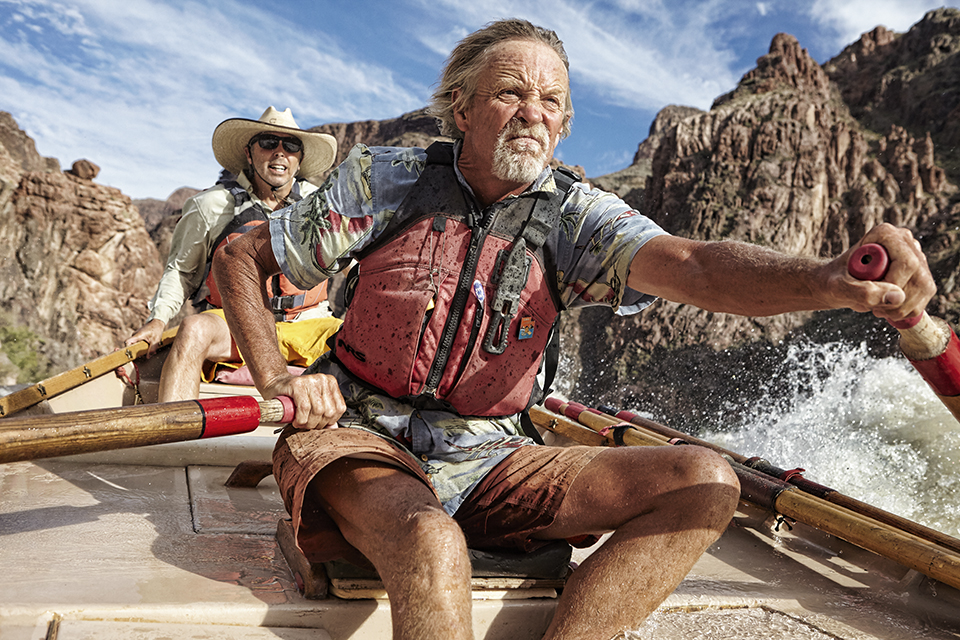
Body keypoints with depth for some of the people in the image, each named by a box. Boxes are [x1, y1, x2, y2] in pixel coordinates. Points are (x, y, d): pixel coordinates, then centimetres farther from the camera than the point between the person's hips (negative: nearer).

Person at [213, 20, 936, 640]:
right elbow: (240, 259, 5)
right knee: (432, 548, -39)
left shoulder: (576, 217, -3)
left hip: (486, 462, 3)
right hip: (362, 441, -3)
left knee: (706, 483, -13)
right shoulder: (386, 181, -4)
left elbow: (687, 264, -23)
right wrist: (276, 377, -10)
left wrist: (831, 278, -43)